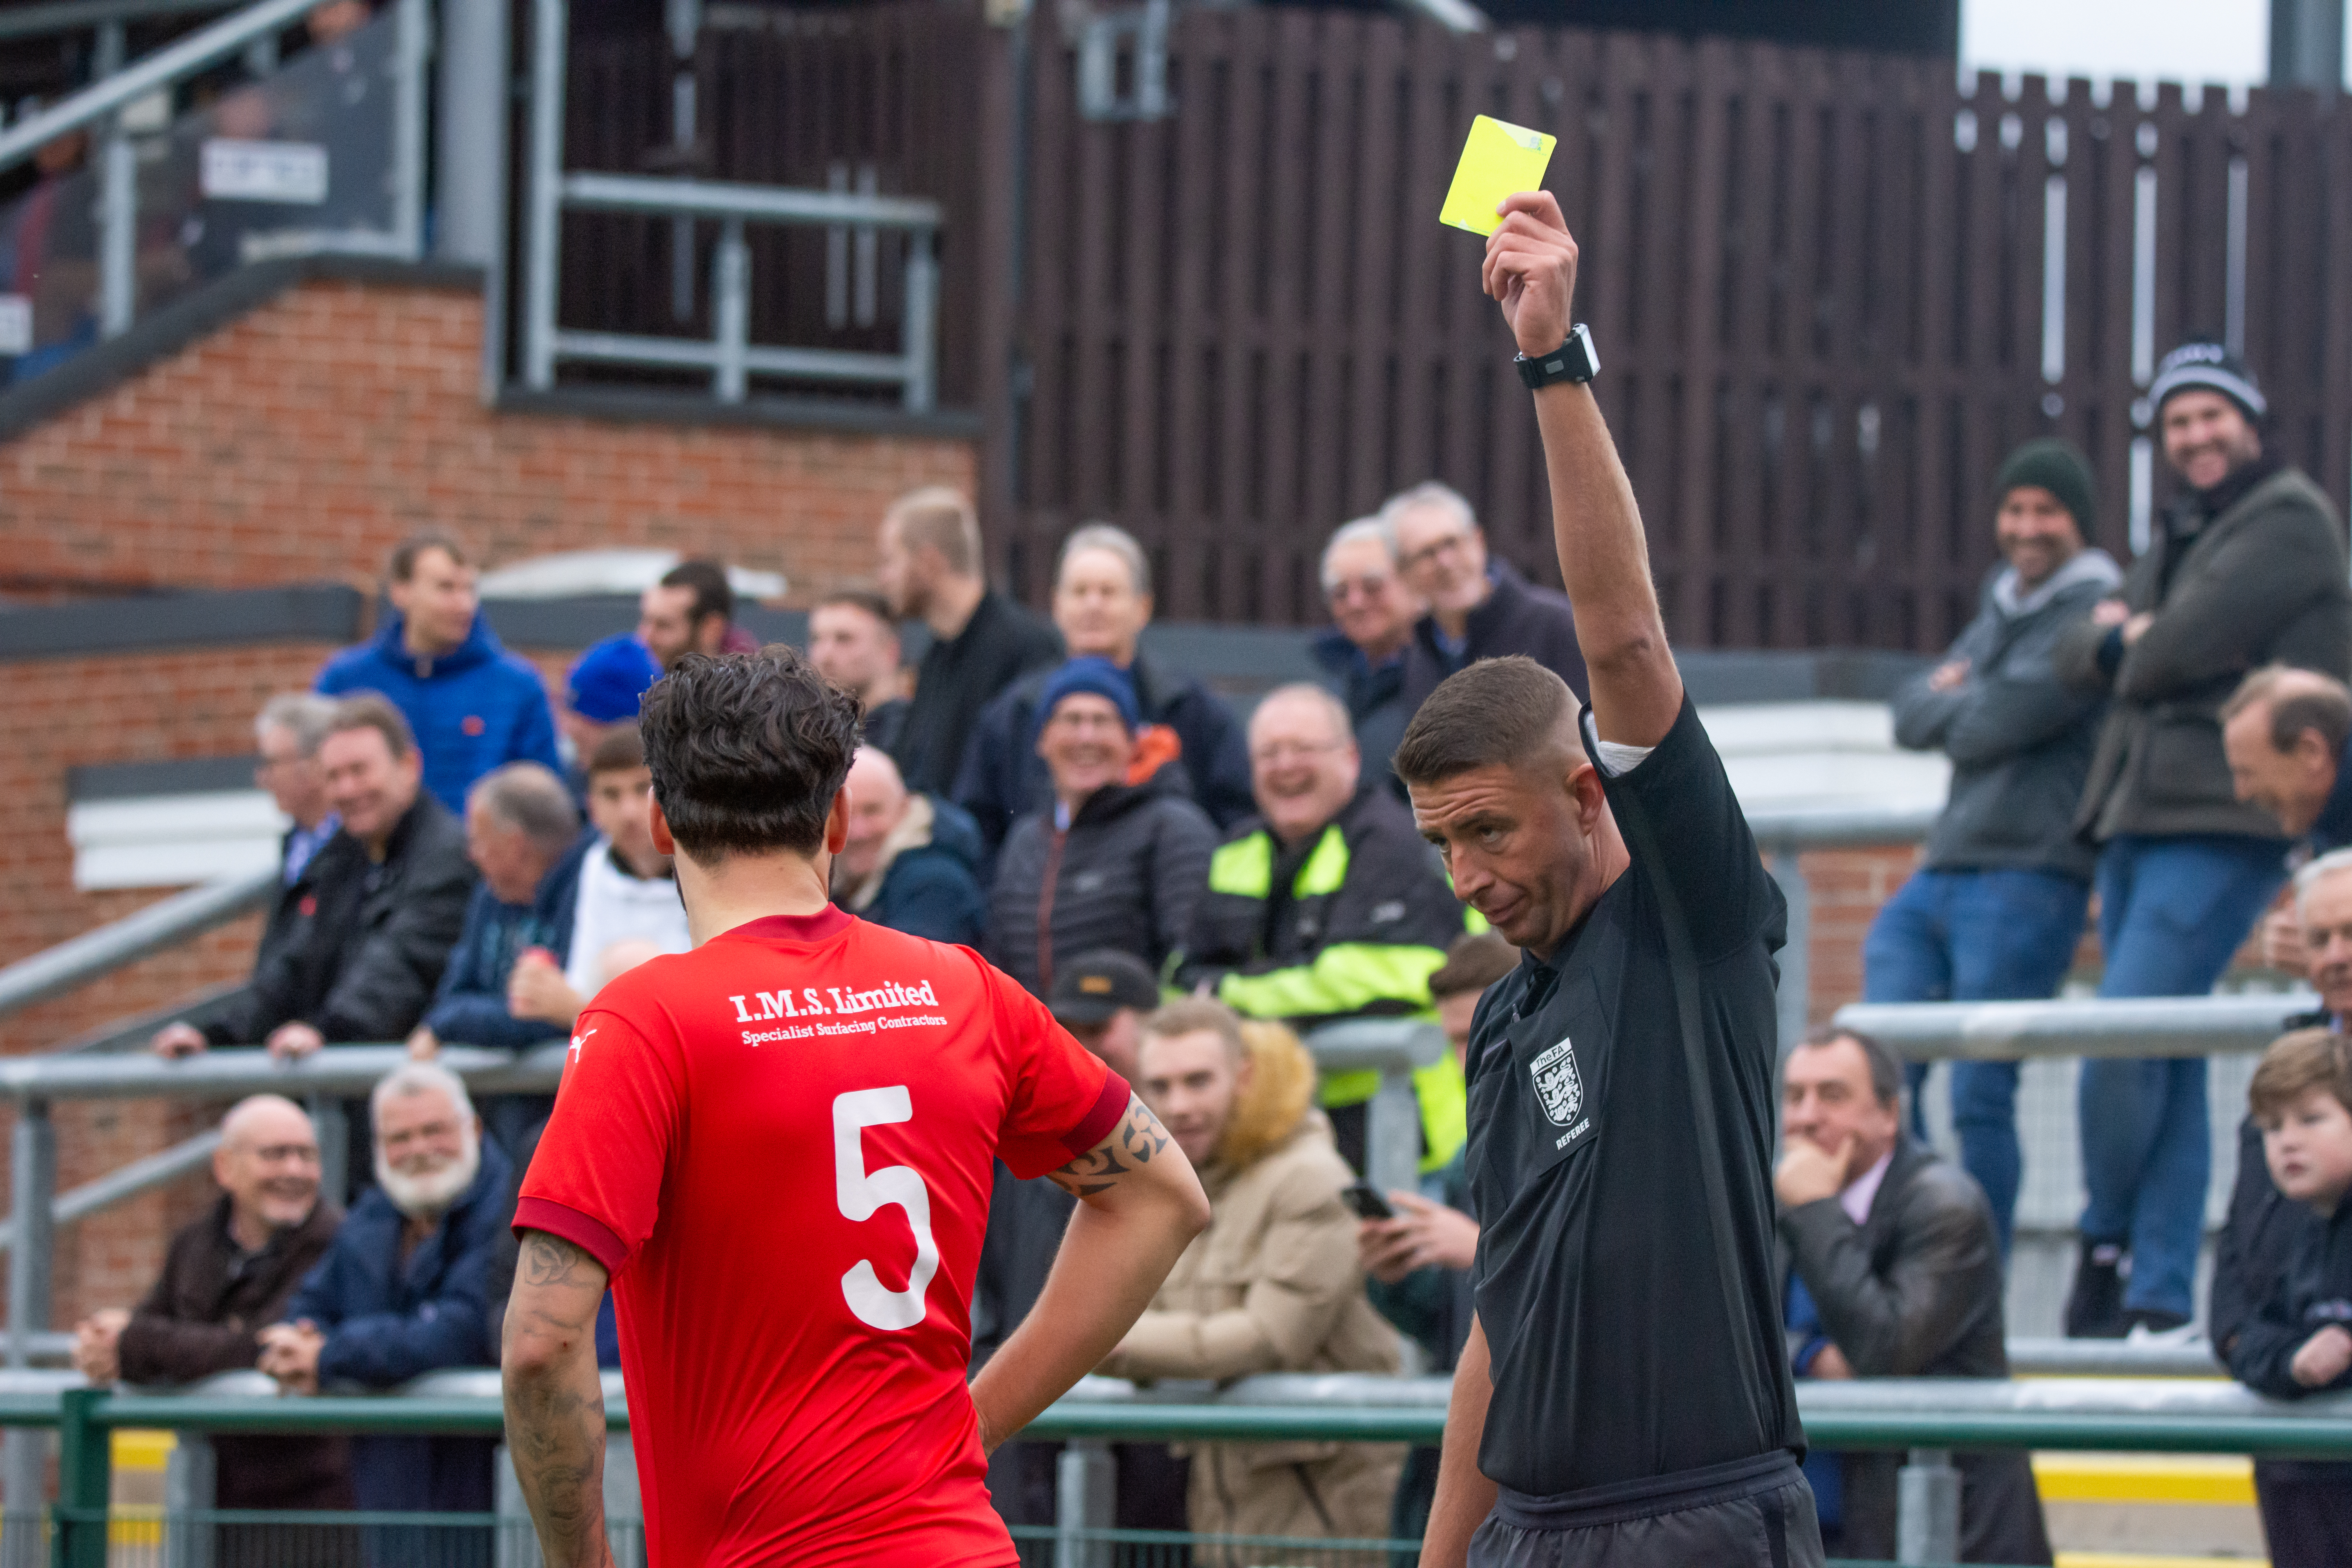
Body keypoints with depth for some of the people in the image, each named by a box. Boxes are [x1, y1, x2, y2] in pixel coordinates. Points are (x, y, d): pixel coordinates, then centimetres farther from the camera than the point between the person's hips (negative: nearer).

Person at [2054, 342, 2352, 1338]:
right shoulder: (2177, 540, 24)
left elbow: (2192, 642, -14)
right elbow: (2077, 656, 17)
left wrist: (2132, 648, 6)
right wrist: (2113, 639, -5)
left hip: (2222, 825, -8)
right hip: (2137, 818, 8)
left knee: (2121, 1046, -15)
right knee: (2166, 1064, 5)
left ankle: (2108, 1245, 1)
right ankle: (2161, 1295, 5)